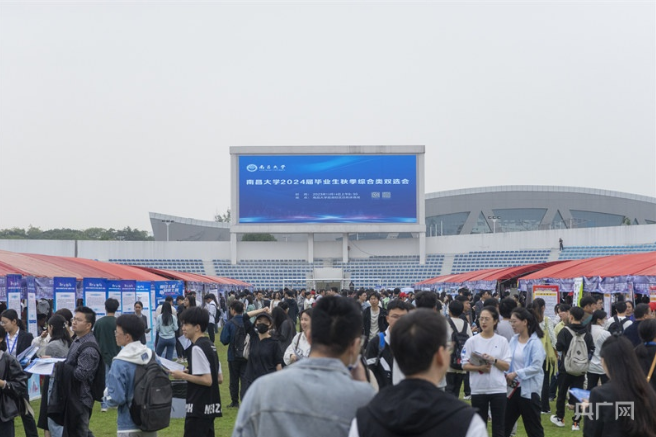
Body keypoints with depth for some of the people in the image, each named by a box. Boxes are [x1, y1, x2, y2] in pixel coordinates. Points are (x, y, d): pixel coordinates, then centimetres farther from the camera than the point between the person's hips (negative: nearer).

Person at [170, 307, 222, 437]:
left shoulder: (197, 348, -16)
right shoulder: (210, 345, 12)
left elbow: (207, 380, -21)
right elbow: (218, 378, 16)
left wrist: (183, 376, -12)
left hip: (198, 408, -9)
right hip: (209, 407, 9)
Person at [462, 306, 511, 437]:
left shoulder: (502, 341, 1)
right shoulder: (472, 341, -1)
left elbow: (506, 366, 0)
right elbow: (465, 365, -2)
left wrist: (493, 360, -17)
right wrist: (479, 368, -18)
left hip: (498, 389, 0)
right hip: (478, 389, 0)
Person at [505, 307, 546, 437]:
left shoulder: (535, 342, -13)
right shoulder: (514, 340, 6)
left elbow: (536, 366, -19)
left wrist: (516, 374, -21)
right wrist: (507, 375, -6)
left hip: (529, 389, -6)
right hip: (513, 388, 6)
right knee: (504, 425, 12)